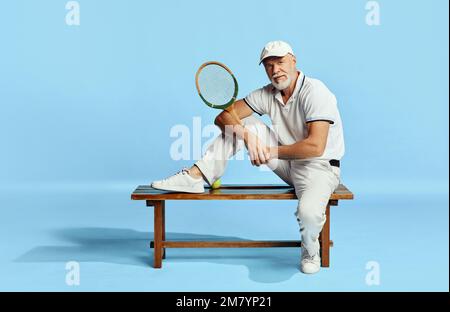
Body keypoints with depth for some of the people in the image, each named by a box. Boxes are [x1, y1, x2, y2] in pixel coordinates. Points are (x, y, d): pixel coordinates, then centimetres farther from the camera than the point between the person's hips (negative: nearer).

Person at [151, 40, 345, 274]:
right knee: (244, 124, -7)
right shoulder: (267, 94, 1)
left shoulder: (315, 92, -19)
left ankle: (310, 251, 0)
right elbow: (223, 117, -3)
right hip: (287, 163, 6)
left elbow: (315, 147, -29)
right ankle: (195, 177, -8)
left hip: (320, 167, -6)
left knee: (308, 211, -37)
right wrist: (247, 135, -23)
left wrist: (271, 152, -19)